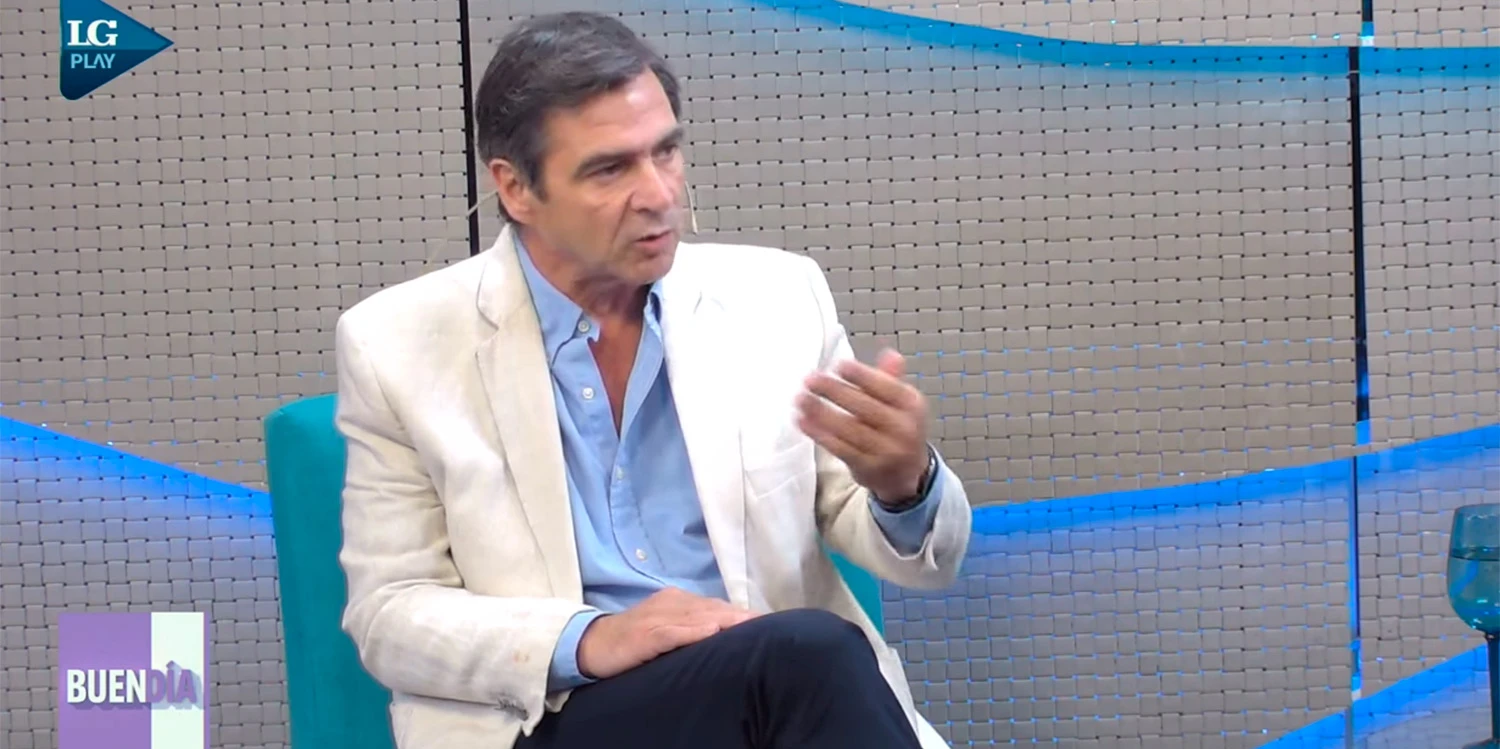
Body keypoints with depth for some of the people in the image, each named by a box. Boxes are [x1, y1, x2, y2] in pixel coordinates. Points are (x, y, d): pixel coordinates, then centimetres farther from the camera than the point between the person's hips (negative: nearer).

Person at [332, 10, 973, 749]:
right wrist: (582, 640, -16)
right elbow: (389, 610, 1)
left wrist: (905, 484, -17)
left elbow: (922, 557, 8)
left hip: (787, 683, 3)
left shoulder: (777, 298, 6)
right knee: (804, 653, -31)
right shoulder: (399, 344, 1)